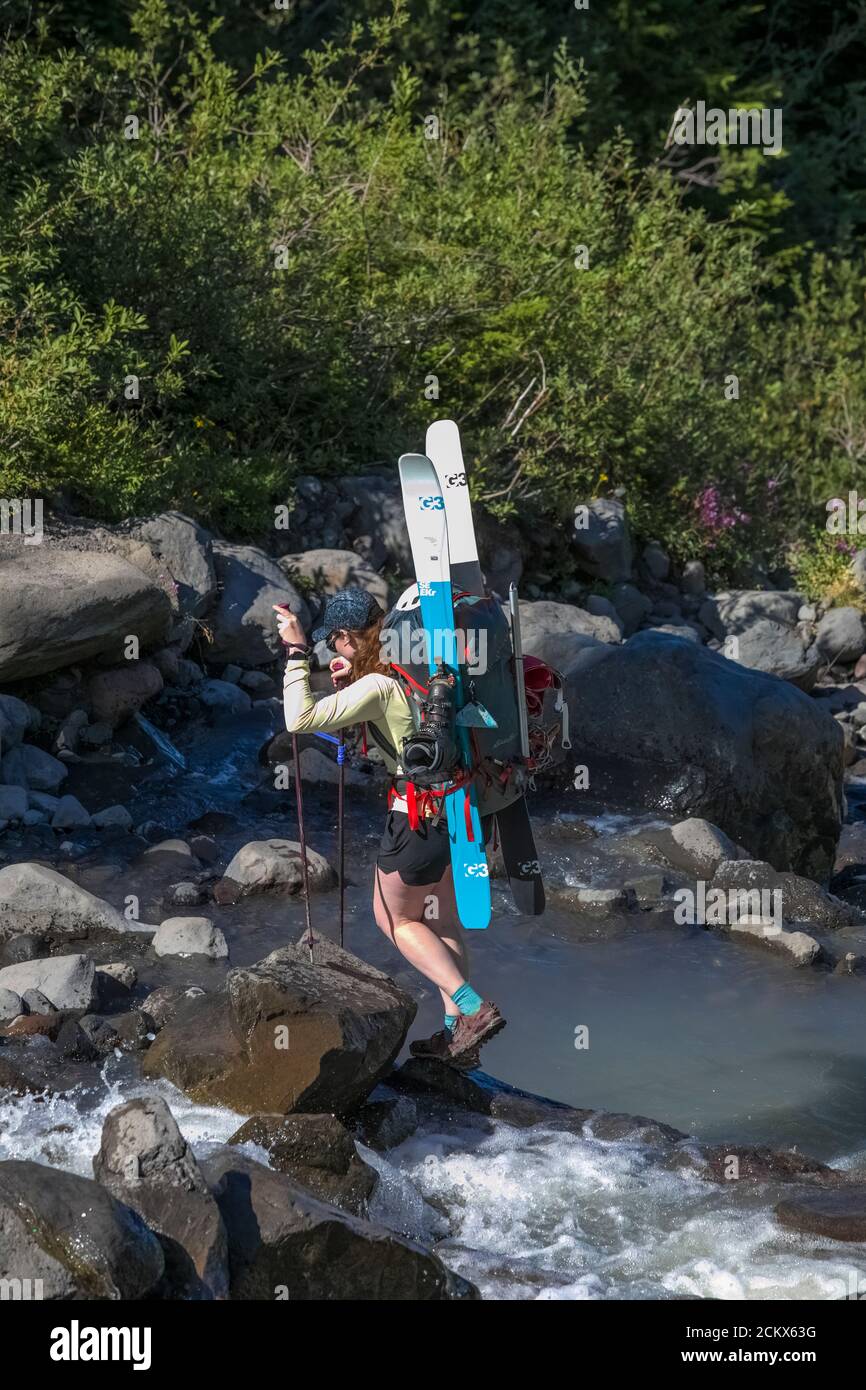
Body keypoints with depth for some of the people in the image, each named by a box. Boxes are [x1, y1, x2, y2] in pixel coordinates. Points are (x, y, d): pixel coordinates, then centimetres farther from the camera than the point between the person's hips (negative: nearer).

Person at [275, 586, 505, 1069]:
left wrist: (297, 651, -19)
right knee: (443, 920, 19)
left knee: (396, 918, 13)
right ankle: (457, 1034, 24)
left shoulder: (377, 687, -20)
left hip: (420, 819, -8)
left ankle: (474, 1008, 1)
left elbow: (301, 719, -24)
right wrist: (350, 683, 8)